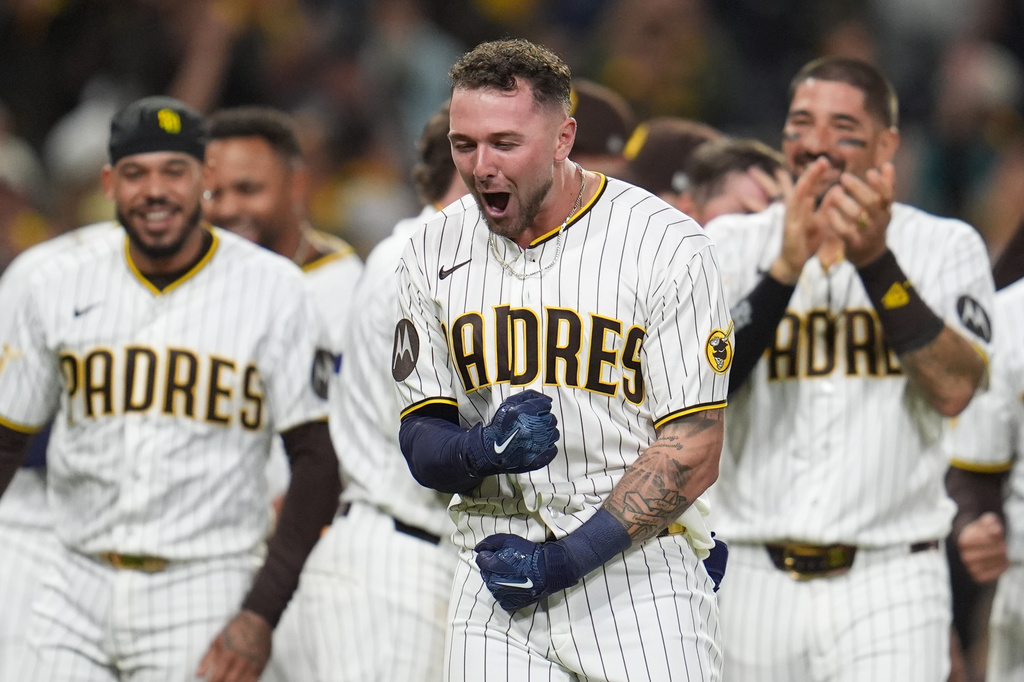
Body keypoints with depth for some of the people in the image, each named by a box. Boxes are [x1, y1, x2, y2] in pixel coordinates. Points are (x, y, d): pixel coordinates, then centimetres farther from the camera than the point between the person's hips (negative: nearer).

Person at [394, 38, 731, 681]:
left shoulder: (665, 243, -8)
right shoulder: (436, 253, 6)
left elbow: (693, 454, -10)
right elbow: (421, 442, 7)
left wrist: (563, 562, -16)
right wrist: (486, 449, -16)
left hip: (636, 563, -3)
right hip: (495, 562, 3)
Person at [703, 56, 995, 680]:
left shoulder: (945, 247, 4)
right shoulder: (734, 245, 8)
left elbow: (953, 391, -13)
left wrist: (874, 261, -21)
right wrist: (786, 270, -17)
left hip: (888, 587, -2)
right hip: (752, 579, 2)